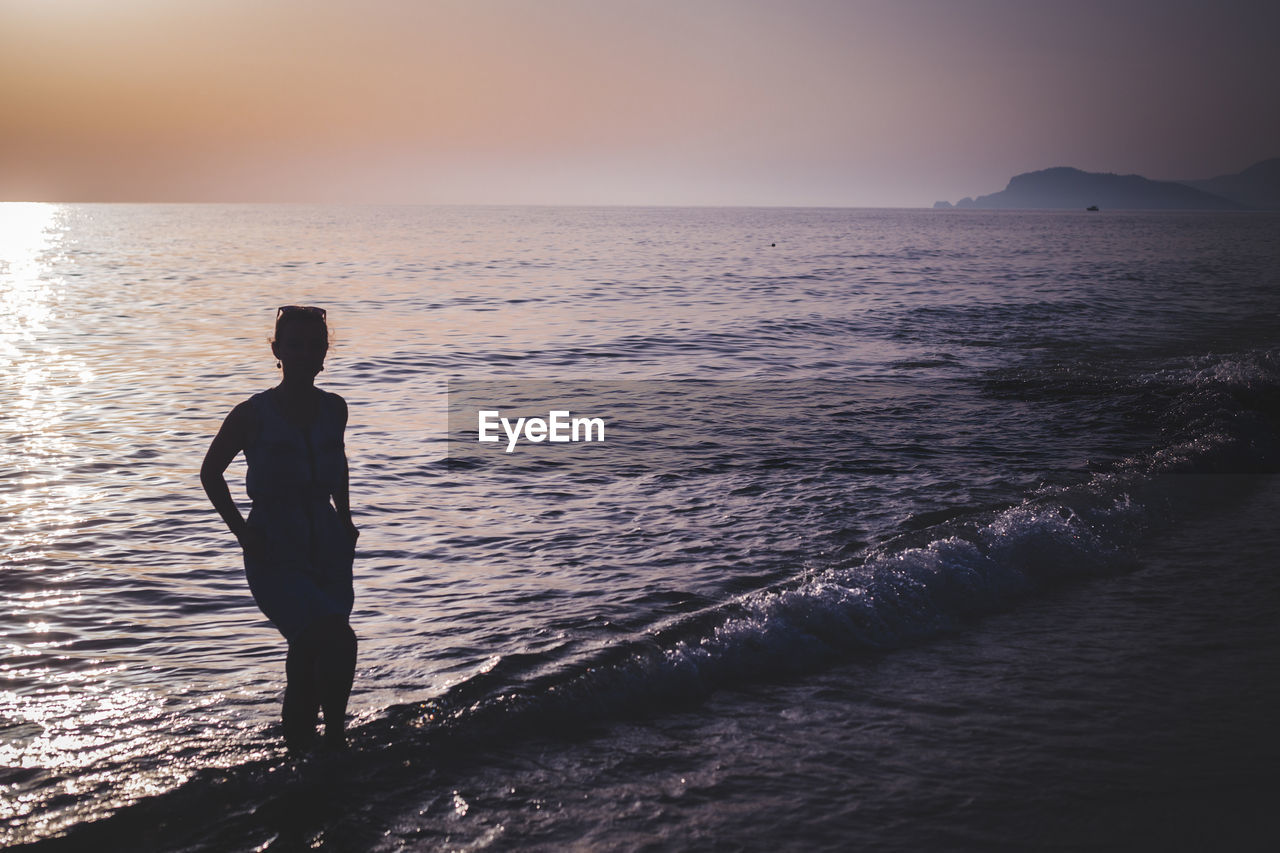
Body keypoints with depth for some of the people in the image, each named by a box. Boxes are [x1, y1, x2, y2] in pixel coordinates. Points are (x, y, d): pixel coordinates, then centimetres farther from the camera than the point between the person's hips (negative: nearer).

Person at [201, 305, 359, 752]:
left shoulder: (334, 409, 3)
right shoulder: (253, 415, -9)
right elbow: (210, 472, 5)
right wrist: (241, 530, -5)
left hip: (329, 552, 5)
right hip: (276, 557, -5)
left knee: (310, 657, 11)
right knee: (336, 640, -24)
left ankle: (298, 742, 34)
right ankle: (335, 734, -4)